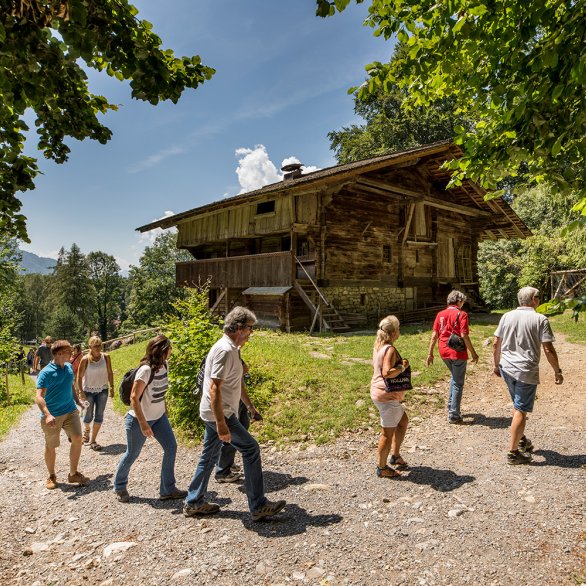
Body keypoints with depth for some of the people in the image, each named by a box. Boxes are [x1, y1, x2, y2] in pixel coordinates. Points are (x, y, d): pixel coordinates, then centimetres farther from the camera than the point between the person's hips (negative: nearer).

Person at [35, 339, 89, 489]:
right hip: (52, 416, -5)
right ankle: (51, 476, 32)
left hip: (70, 411, 5)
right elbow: (39, 397, -25)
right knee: (51, 447, 10)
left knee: (77, 439, -2)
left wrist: (77, 401, 19)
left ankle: (73, 474, 15)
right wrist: (47, 415, -37)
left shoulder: (69, 367, 3)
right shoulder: (46, 373, -18)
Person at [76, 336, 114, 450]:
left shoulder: (106, 357, -8)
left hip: (102, 390, 2)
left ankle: (93, 441, 15)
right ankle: (86, 429, 45)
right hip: (88, 391, -2)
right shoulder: (85, 359, -15)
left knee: (99, 416, 2)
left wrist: (112, 387, 2)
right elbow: (79, 377, -10)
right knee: (89, 416, 9)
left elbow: (110, 373, 1)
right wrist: (81, 392, -13)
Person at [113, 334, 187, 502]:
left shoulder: (163, 366, -3)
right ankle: (119, 486, 36)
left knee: (171, 447, -1)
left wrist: (164, 406, 13)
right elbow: (134, 398, -25)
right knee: (132, 454, 11)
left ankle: (168, 489, 10)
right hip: (139, 419, -7)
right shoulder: (146, 370, -26)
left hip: (159, 417, 7)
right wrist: (143, 424, -25)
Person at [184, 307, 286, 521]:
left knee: (209, 456, 18)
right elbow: (214, 389, -27)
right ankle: (259, 506, 5)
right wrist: (221, 423, -27)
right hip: (219, 414, -10)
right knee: (251, 448, -4)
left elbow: (237, 383, 23)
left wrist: (250, 406, 27)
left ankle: (193, 503, 31)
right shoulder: (225, 351, -21)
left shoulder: (231, 349, 12)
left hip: (214, 413, 10)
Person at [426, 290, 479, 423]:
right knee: (458, 383, 6)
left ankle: (451, 406, 30)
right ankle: (454, 415, 9)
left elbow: (434, 335, 4)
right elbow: (464, 336, -15)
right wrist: (473, 353, -8)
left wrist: (430, 353, 8)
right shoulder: (461, 314, -9)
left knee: (454, 377, 27)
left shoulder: (440, 314, 6)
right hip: (457, 352, -6)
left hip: (444, 352, 6)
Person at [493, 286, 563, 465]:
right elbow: (548, 350, -11)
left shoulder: (507, 316, 3)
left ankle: (521, 439, 38)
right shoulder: (540, 320, -9)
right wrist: (557, 371, 2)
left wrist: (497, 365, 17)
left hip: (507, 369, 5)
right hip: (527, 371, -5)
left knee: (518, 405, 25)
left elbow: (496, 345, 5)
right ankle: (513, 452, 8)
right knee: (521, 411, 2)